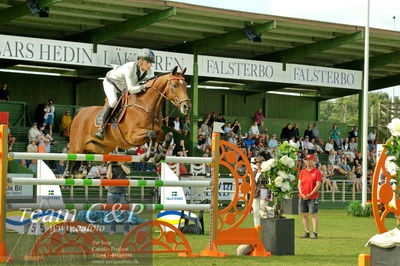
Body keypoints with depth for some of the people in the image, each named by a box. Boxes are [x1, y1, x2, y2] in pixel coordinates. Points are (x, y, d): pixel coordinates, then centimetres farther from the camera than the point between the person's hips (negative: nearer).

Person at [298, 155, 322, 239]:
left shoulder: (317, 171, -1)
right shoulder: (302, 172, 14)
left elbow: (318, 185, -7)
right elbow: (299, 184, 12)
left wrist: (310, 194, -13)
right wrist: (301, 193, -5)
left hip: (313, 197, -5)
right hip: (302, 197, 5)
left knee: (314, 214, -9)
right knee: (304, 215, 6)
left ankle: (315, 233, -9)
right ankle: (307, 233, 12)